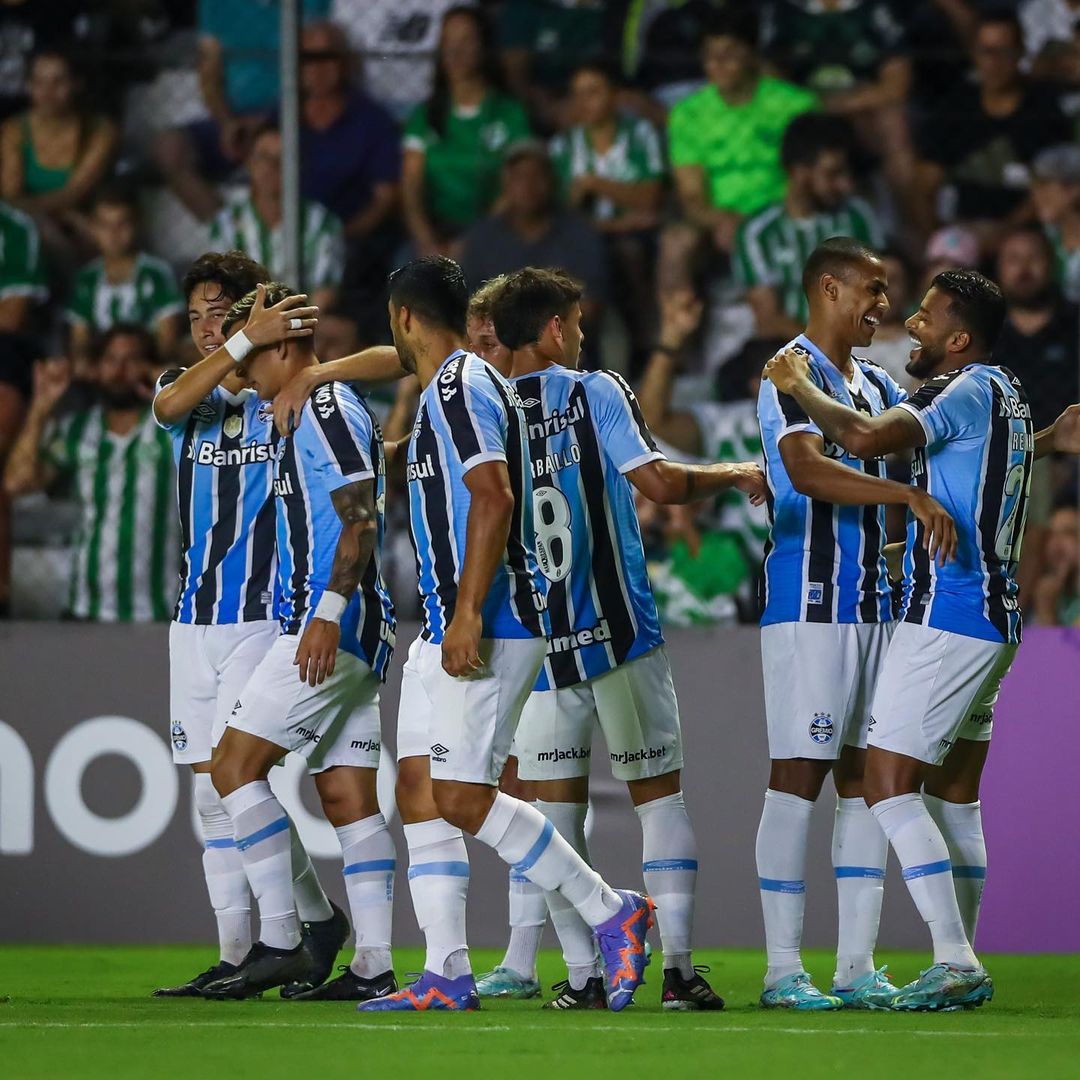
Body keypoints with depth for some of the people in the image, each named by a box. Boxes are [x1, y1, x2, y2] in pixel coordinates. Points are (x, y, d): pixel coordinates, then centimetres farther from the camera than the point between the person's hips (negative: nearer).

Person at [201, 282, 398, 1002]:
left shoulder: (329, 409, -10)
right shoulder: (314, 411, 20)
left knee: (236, 763, -10)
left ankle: (281, 941, -13)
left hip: (332, 625, -10)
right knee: (348, 794, 6)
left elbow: (360, 521, -19)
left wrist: (328, 614, -23)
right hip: (354, 639, 10)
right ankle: (374, 965, 3)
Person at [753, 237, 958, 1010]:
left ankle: (858, 966, 9)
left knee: (865, 777, 7)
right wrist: (910, 495, -32)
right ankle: (783, 968, -5)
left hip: (873, 603, 9)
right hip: (808, 603, -9)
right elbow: (808, 469, -24)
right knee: (799, 775, -7)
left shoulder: (874, 386, 18)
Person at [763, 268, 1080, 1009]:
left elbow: (866, 438, -27)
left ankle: (956, 961, -16)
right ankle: (959, 965, 14)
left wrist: (798, 387, -14)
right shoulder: (1007, 394, 15)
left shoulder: (968, 392, -14)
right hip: (994, 619, 10)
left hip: (947, 617, -10)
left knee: (889, 782, -9)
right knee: (955, 795, 13)